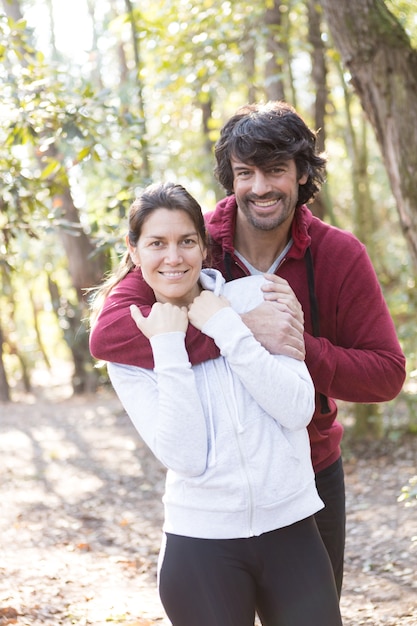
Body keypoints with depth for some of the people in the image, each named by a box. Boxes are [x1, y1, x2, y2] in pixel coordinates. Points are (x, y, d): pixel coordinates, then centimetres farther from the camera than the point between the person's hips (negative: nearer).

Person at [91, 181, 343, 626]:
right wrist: (169, 349, -15)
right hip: (202, 543, -1)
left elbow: (298, 409, -10)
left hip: (290, 529, 1)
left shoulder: (253, 297, 0)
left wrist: (227, 329, -13)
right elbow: (183, 455, -13)